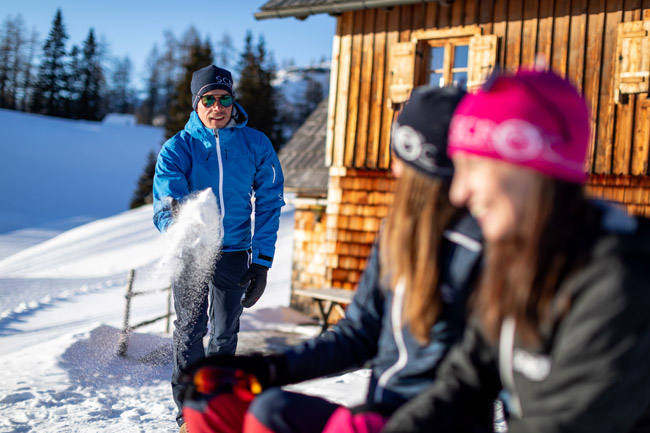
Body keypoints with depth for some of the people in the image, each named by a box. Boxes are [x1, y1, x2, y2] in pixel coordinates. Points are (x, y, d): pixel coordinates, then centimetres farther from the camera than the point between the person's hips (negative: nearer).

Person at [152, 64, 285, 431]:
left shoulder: (255, 145, -4)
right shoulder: (178, 147, -8)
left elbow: (269, 204, -1)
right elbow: (165, 202, -21)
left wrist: (262, 262, -6)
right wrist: (177, 219, -46)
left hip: (234, 252, 2)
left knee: (226, 334, 10)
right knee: (190, 331, -1)